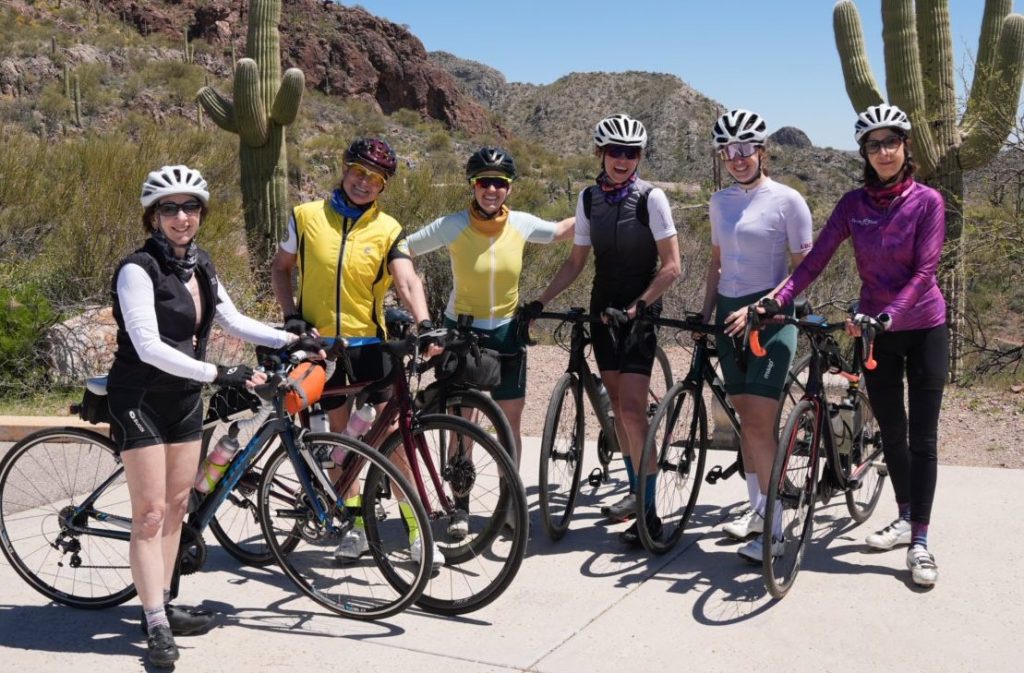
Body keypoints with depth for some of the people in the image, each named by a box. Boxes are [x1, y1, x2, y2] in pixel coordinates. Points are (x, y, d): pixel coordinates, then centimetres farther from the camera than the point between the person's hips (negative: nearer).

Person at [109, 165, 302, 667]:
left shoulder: (199, 266, 6)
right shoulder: (138, 269, -18)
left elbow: (234, 321, 13)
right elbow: (149, 347, -25)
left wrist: (290, 339, 1)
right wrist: (218, 374, -30)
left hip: (185, 398, 8)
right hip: (140, 398, -7)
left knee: (177, 505, 12)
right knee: (150, 513, -6)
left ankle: (162, 605, 24)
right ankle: (156, 625, 0)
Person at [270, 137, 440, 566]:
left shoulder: (388, 230, -2)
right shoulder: (306, 216, 1)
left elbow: (407, 281, -16)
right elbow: (280, 268, 12)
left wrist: (423, 324, -33)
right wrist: (291, 315, -2)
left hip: (369, 342, -1)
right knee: (339, 433, 9)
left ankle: (416, 529, 5)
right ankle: (356, 526, 22)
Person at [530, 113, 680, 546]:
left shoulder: (651, 198, -10)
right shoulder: (588, 198, 3)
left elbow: (671, 266, -11)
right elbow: (576, 261, 10)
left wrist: (637, 306, -20)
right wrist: (539, 301, 3)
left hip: (640, 312, -5)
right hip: (603, 308, 5)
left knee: (631, 408, -13)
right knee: (618, 404, 11)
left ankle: (648, 512, -7)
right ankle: (636, 489, 27)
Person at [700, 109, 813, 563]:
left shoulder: (787, 200, -7)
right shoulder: (720, 202, 10)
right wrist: (705, 315, 11)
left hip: (770, 317, -6)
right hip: (729, 316, 6)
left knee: (759, 422, -12)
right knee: (745, 418, 10)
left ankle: (774, 525, -6)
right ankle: (757, 508, 21)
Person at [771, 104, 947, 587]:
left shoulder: (927, 201, -10)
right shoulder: (853, 204, -1)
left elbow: (924, 271, -17)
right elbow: (815, 259, -9)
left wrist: (888, 313, -32)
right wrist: (776, 300, -23)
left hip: (924, 329, -3)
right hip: (875, 331, 3)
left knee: (921, 436, -3)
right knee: (891, 432, 12)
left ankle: (919, 543, 1)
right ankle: (905, 520, 30)